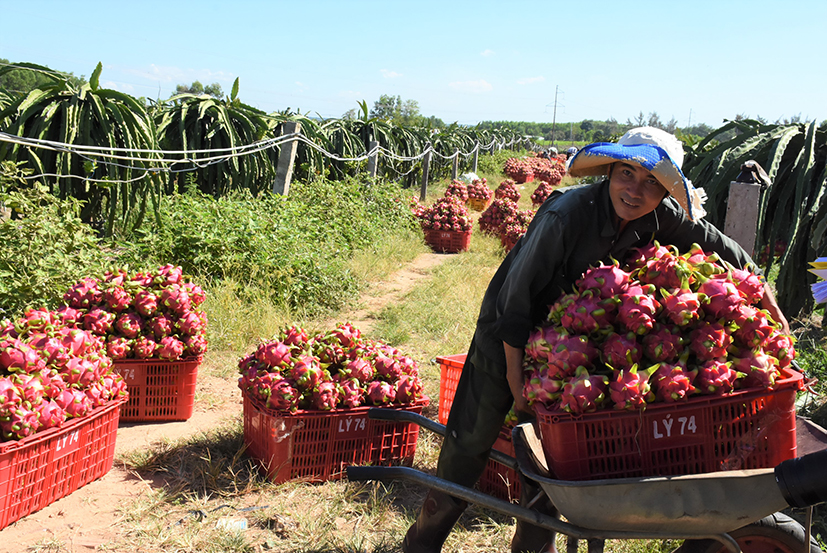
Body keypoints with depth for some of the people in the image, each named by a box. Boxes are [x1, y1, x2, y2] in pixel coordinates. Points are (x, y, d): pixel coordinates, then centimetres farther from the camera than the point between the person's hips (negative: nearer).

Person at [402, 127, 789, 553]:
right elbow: (517, 298, -26)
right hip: (509, 331, -4)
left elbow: (722, 249, 1)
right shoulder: (564, 215, -33)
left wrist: (768, 303, 6)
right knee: (472, 438, 3)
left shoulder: (660, 217, -16)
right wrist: (516, 377, -20)